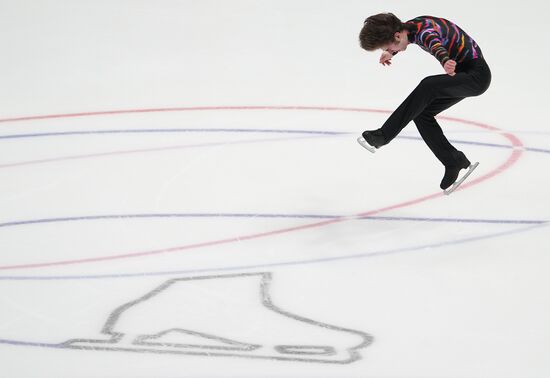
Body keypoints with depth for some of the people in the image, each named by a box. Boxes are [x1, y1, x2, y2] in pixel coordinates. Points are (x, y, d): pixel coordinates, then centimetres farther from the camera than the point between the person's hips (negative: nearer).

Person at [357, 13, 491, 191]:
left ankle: (382, 136, -29)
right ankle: (455, 162, 7)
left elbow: (436, 45, -53)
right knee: (422, 114, 1)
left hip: (477, 75, -10)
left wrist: (445, 61, -72)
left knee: (427, 86, -30)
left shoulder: (425, 31, -28)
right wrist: (390, 54, 37)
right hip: (462, 75, 10)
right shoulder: (410, 26, -1)